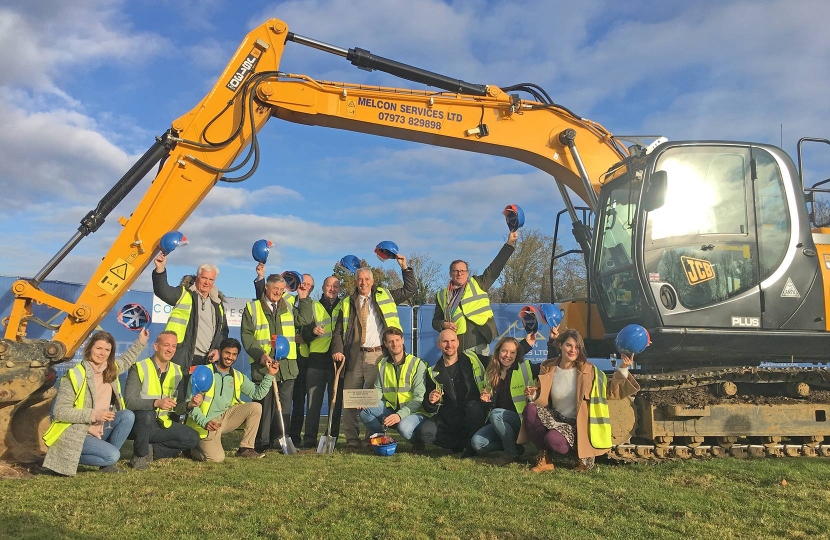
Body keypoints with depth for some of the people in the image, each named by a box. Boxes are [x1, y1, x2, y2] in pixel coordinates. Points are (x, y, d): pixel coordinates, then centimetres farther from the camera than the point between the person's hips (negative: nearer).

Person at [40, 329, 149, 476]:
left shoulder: (111, 370, 3)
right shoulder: (75, 376, -19)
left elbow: (125, 361, 28)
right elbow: (59, 412, -20)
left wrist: (141, 342, 21)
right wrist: (93, 414, -28)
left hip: (99, 431, 8)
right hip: (75, 435, -8)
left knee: (127, 415, -15)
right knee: (113, 455, -26)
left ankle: (107, 463, -3)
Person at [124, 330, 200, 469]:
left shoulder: (177, 372, 5)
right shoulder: (139, 368, -10)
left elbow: (178, 407, 7)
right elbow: (129, 401, -21)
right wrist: (156, 403, -35)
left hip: (164, 425, 4)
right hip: (141, 424, -4)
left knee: (193, 439, -16)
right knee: (147, 413, -37)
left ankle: (151, 450, -4)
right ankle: (140, 455, -16)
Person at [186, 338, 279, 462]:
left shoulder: (238, 377, 9)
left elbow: (257, 394, 2)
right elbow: (190, 403, -11)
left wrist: (269, 375, -10)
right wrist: (205, 422, -25)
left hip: (225, 418, 5)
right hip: (205, 425, -5)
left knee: (256, 407, -13)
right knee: (217, 458, -25)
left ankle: (245, 448, -5)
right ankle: (193, 447, 10)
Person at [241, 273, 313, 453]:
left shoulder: (288, 307, 17)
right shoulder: (252, 308, 3)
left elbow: (305, 319, 12)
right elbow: (247, 336, -2)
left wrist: (303, 299, 5)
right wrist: (260, 354, -15)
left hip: (287, 365, 4)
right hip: (263, 365, -3)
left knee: (284, 406, 5)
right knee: (264, 405, 2)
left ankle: (279, 441, 14)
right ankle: (262, 443, 10)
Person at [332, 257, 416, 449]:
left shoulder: (385, 296, 11)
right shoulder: (348, 303, 11)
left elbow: (409, 290, 11)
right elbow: (339, 331, 10)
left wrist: (405, 267, 4)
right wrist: (338, 350, -5)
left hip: (378, 355, -1)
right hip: (355, 356, 2)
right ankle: (352, 440, 11)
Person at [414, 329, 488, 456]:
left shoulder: (471, 359, 1)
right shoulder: (434, 373, 6)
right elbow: (429, 409, 10)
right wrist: (431, 403, -16)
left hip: (475, 415, -2)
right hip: (449, 420, 2)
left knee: (473, 406, -35)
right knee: (424, 431, -24)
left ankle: (473, 445, -12)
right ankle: (465, 444, -7)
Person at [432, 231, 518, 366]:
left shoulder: (478, 285, 9)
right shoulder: (442, 296, 13)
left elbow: (495, 267, 2)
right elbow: (436, 320, 16)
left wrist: (510, 243, -5)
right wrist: (443, 324, -7)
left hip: (479, 347, -1)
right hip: (455, 349, 1)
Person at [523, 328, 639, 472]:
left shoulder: (588, 371, -7)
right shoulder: (547, 368, 0)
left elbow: (610, 391, -4)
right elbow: (544, 401, 6)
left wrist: (623, 369, -14)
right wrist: (534, 395, -17)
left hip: (577, 425, -4)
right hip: (556, 418, 4)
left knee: (553, 439, -33)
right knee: (530, 409, -25)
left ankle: (581, 451, 4)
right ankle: (544, 459, -9)